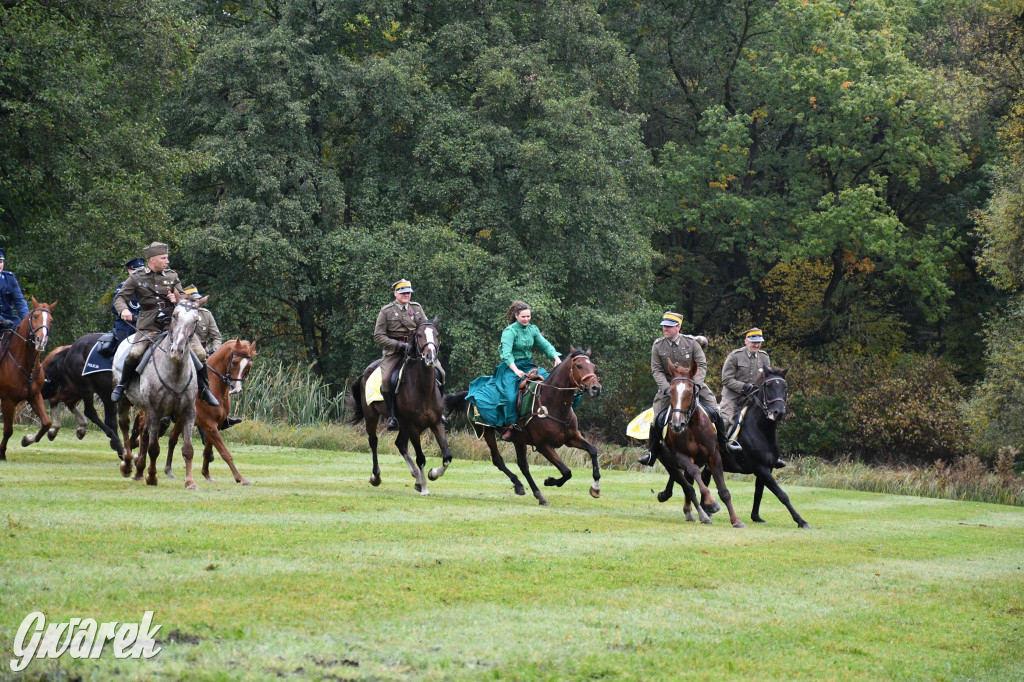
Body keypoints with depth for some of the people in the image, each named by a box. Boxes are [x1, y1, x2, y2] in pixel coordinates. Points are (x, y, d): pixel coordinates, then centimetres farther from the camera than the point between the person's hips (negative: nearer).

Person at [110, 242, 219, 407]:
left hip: (173, 323, 3)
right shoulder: (136, 278, 2)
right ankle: (122, 385, 0)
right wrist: (124, 310, -21)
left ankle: (205, 390, 10)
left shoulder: (172, 276, 11)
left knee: (199, 353, -7)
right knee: (134, 353, -25)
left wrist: (177, 299, -7)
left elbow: (184, 298, 17)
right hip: (149, 326, -3)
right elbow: (120, 298, 1)